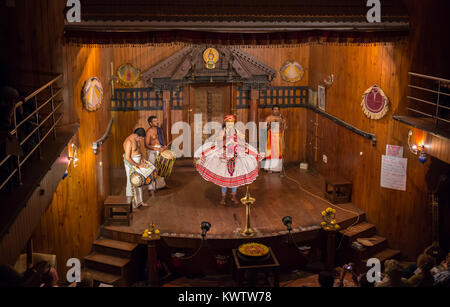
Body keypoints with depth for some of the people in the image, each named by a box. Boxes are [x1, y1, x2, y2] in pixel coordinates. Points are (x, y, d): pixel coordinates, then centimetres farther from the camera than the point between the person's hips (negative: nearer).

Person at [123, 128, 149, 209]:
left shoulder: (137, 139, 2)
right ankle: (132, 205, 8)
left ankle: (139, 201, 31)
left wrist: (141, 159, 1)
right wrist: (138, 165, -21)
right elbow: (127, 158, -26)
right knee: (132, 184, -1)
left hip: (137, 163, 9)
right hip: (131, 164, -9)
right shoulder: (129, 141, -25)